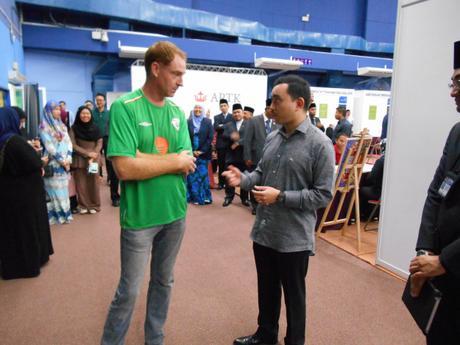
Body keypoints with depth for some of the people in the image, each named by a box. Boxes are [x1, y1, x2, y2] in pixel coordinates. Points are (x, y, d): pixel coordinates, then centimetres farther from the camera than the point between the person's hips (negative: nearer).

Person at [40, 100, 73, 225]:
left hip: (65, 162, 6)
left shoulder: (62, 126, 14)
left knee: (63, 188, 9)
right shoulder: (44, 127, -5)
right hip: (53, 163, -6)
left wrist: (68, 159, -5)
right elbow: (49, 146, -12)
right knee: (55, 189, -3)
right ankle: (58, 215, 3)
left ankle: (64, 213, 15)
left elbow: (68, 143, 8)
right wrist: (61, 160, -12)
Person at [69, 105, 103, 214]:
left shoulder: (95, 128, 6)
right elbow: (73, 145, -3)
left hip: (94, 159, 1)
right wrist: (87, 153, -12)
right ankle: (83, 206, 11)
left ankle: (94, 205, 12)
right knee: (81, 183, 0)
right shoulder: (74, 128, 1)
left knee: (93, 182, 1)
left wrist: (92, 157, -13)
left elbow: (99, 143, 1)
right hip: (79, 159, -1)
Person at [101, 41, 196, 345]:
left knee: (164, 283, 19)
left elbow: (188, 165, -6)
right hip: (139, 217, -5)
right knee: (128, 291, 9)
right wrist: (175, 161, -14)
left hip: (175, 213, 6)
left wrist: (145, 158, -18)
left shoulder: (177, 112, 3)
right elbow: (125, 168, -24)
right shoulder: (124, 107, -14)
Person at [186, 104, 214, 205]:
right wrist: (192, 151, -6)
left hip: (203, 153, -1)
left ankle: (205, 197, 10)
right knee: (192, 176, 3)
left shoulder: (207, 122, 2)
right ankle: (194, 197, 13)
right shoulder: (188, 122, 5)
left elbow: (210, 137, -2)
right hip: (191, 153, 2)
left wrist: (202, 150, -8)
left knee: (203, 175, 1)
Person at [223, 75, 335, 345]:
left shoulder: (320, 144, -15)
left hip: (294, 238, -6)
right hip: (263, 231, 6)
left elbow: (323, 195, -16)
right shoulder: (272, 137, 4)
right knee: (267, 289, 24)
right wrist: (243, 179, -8)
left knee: (293, 295, 15)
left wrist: (281, 197, -23)